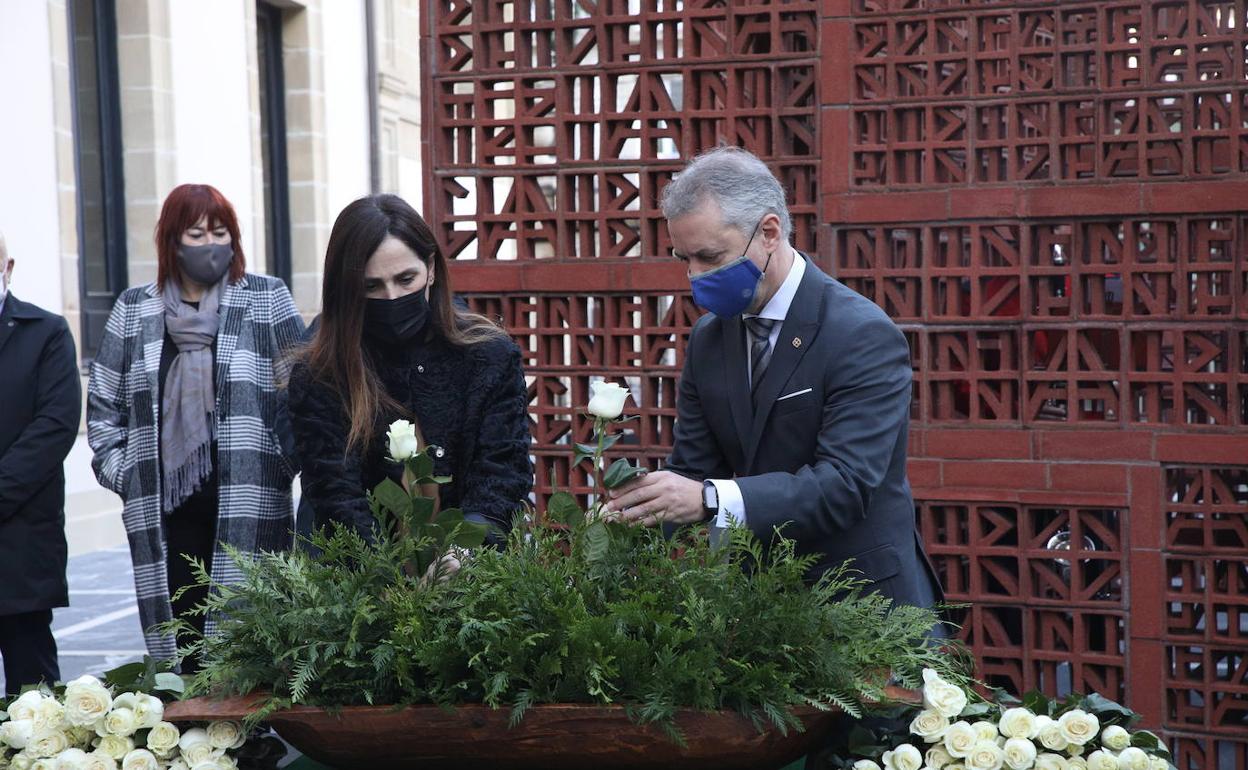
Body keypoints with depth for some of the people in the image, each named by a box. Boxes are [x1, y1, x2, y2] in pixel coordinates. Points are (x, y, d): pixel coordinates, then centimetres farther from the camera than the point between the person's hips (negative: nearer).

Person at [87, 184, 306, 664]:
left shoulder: (267, 300, 5)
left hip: (248, 507, -2)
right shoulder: (133, 310, 13)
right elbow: (103, 400, 16)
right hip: (166, 507, 2)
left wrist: (284, 462, -6)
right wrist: (118, 470, 7)